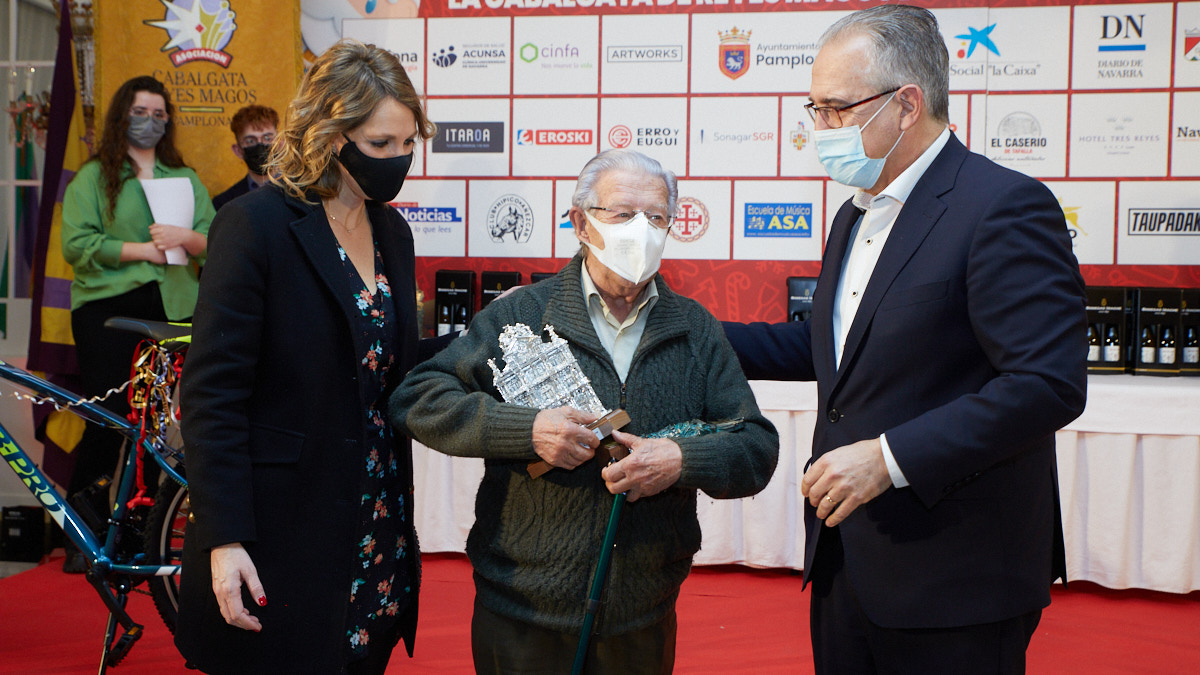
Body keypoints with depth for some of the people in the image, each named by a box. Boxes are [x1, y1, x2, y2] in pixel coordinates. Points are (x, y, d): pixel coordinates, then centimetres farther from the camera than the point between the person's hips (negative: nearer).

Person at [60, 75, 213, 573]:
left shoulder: (186, 179, 18)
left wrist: (186, 239, -12)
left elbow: (215, 244, 9)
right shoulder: (92, 176, 8)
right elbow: (77, 243, -5)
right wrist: (142, 250, -9)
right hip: (106, 307, -3)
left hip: (172, 309, 3)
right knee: (108, 420, -7)